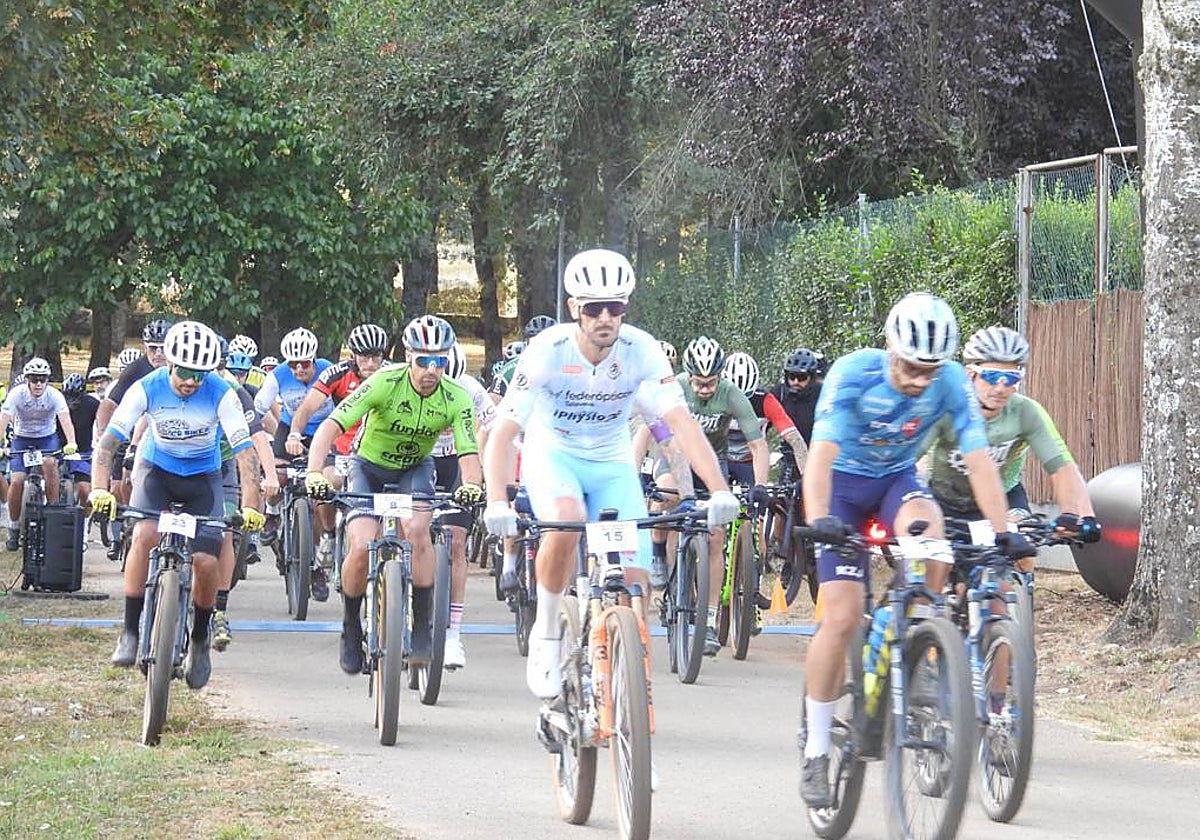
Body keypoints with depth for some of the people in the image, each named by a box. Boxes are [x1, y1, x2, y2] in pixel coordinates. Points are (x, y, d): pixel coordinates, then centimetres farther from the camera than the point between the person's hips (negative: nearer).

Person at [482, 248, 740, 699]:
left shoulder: (641, 351, -20)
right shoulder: (548, 351, -24)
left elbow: (681, 421, -27)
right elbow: (503, 431, -28)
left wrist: (719, 490, -41)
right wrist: (497, 502, -43)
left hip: (611, 463, 2)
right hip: (552, 454, -2)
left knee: (634, 583, -11)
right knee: (565, 525, -36)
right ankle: (545, 635, -15)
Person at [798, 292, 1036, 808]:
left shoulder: (951, 383, -20)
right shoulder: (853, 374, -28)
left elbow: (978, 459, -22)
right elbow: (822, 453, -37)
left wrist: (1003, 532, -32)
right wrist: (818, 519, -52)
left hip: (897, 477, 2)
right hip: (844, 480, -2)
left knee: (928, 532, -35)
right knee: (842, 617, -13)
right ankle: (816, 753, -1)